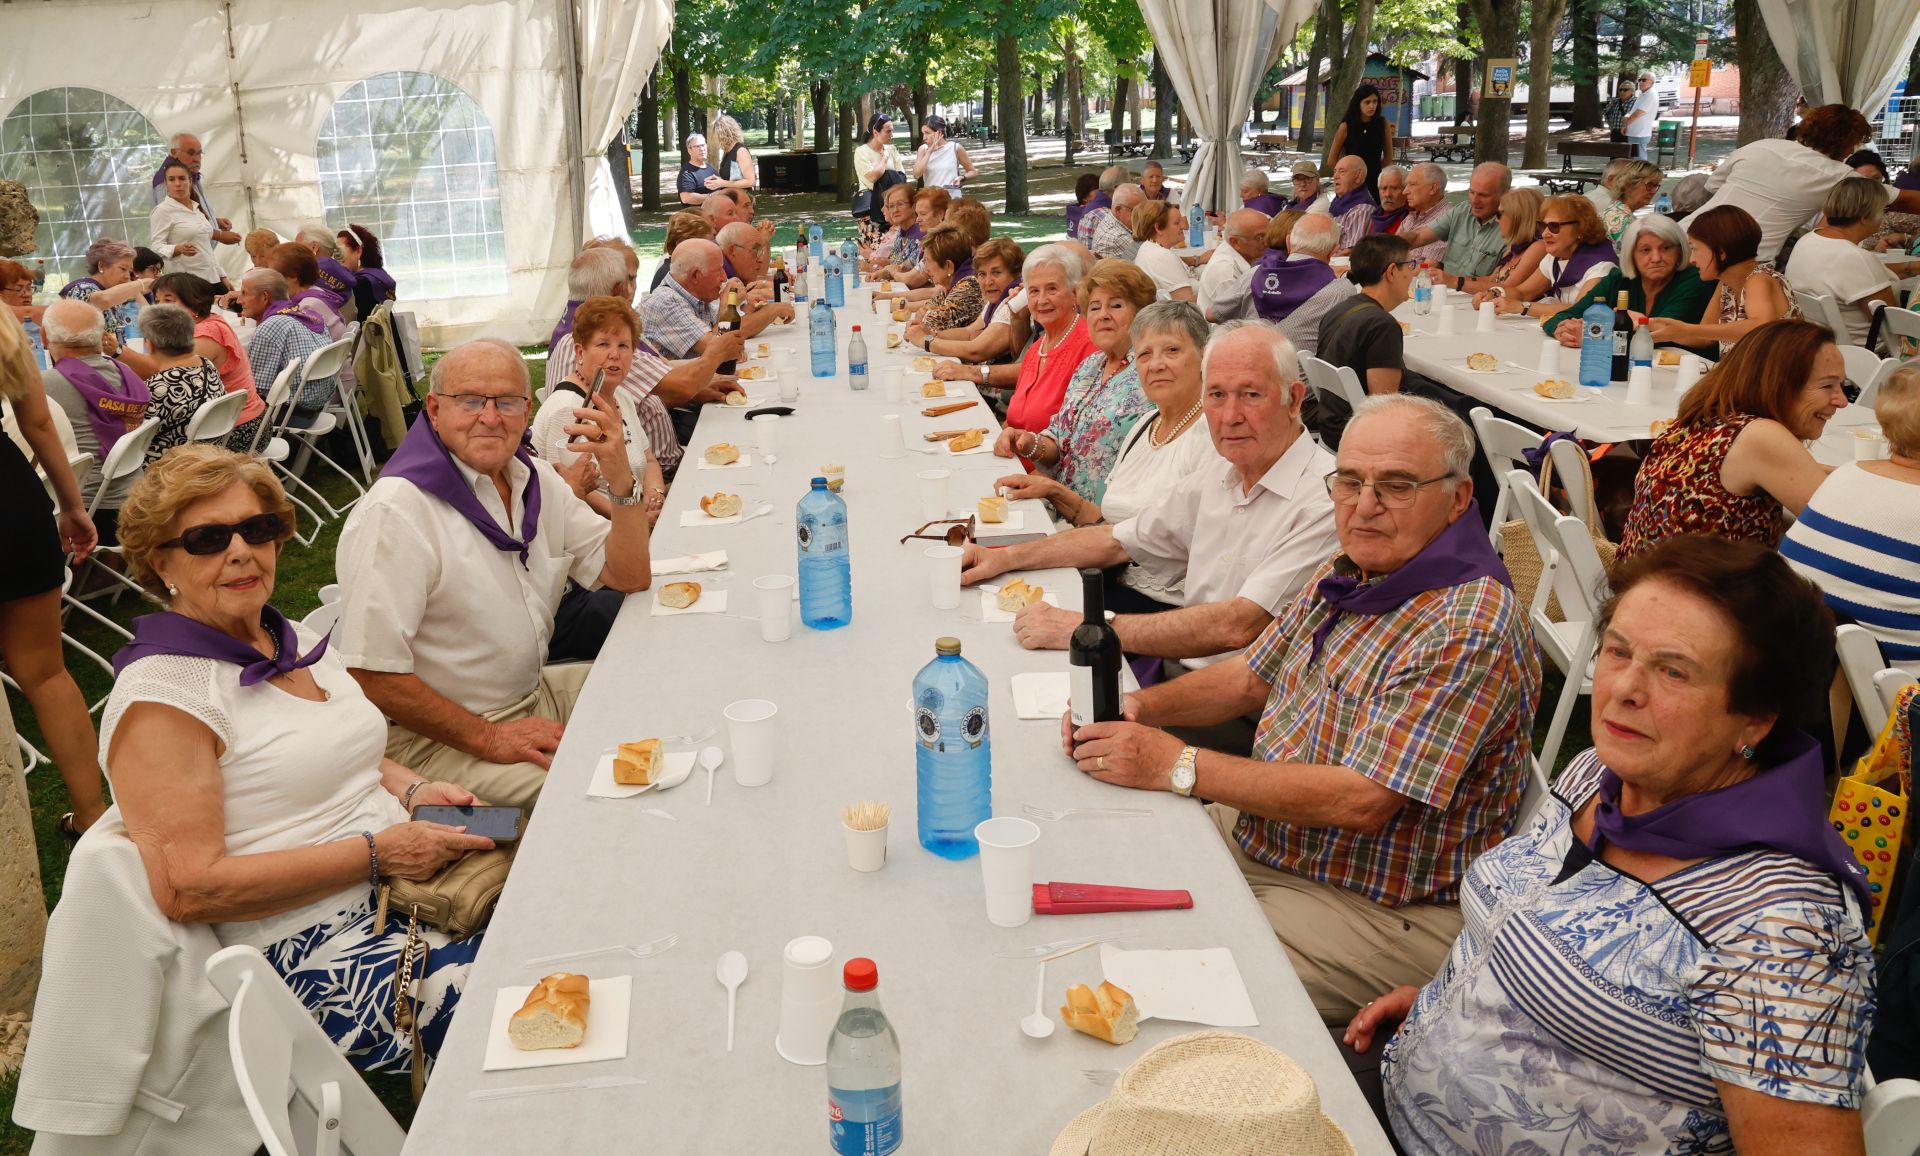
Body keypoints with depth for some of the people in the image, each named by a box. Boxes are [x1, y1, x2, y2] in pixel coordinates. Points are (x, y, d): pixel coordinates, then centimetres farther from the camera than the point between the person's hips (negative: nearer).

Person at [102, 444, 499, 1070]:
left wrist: (412, 790, 6)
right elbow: (188, 890, -17)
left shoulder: (295, 641, 13)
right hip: (318, 954, -8)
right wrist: (375, 853, -18)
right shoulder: (158, 699, -12)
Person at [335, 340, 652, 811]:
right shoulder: (394, 511, -21)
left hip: (532, 693, 9)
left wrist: (621, 480, -12)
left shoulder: (535, 478, 4)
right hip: (435, 736, -8)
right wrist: (488, 739, -19)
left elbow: (629, 578, 4)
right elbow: (370, 674, -23)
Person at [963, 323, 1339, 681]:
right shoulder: (1221, 473, 11)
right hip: (1177, 673, 7)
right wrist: (1005, 557, 12)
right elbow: (1119, 540, 22)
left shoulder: (1323, 500, -18)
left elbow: (1239, 626, -27)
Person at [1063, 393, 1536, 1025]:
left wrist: (1179, 765, -25)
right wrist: (1139, 708, -3)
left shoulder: (1470, 630, -25)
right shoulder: (1341, 573, 4)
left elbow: (1362, 801, -29)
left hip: (1384, 914, -9)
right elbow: (1252, 676, 17)